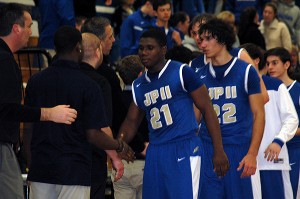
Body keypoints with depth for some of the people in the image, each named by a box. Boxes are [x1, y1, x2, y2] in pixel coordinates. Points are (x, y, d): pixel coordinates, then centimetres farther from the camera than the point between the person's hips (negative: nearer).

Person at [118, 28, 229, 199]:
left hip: (184, 148, -7)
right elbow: (131, 122, 22)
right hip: (155, 152, 7)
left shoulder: (182, 73, -5)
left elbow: (207, 109, -5)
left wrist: (219, 152, -9)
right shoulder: (139, 86, 14)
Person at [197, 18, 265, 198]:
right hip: (208, 150, 3)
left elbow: (258, 114, -2)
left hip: (239, 150, -3)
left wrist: (252, 154, -11)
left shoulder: (246, 71, 0)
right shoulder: (200, 76, 10)